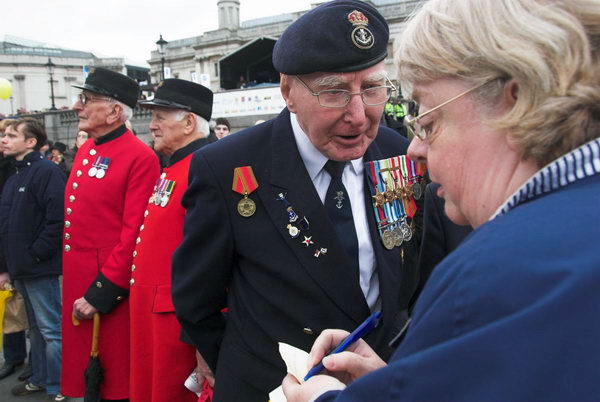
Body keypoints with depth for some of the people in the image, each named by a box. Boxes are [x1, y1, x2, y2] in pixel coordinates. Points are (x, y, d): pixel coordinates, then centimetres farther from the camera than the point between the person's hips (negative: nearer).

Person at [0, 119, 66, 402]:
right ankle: (40, 378, 32)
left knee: (51, 329, 0)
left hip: (40, 268, -9)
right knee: (36, 327, 19)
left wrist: (36, 254, -17)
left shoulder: (46, 171, -14)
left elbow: (58, 219, -22)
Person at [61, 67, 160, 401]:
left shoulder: (141, 157, -16)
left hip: (110, 288, -8)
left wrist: (100, 293, -17)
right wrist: (73, 277, 17)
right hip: (77, 280, 8)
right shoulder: (85, 150, 10)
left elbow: (134, 234, -19)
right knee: (85, 372, 19)